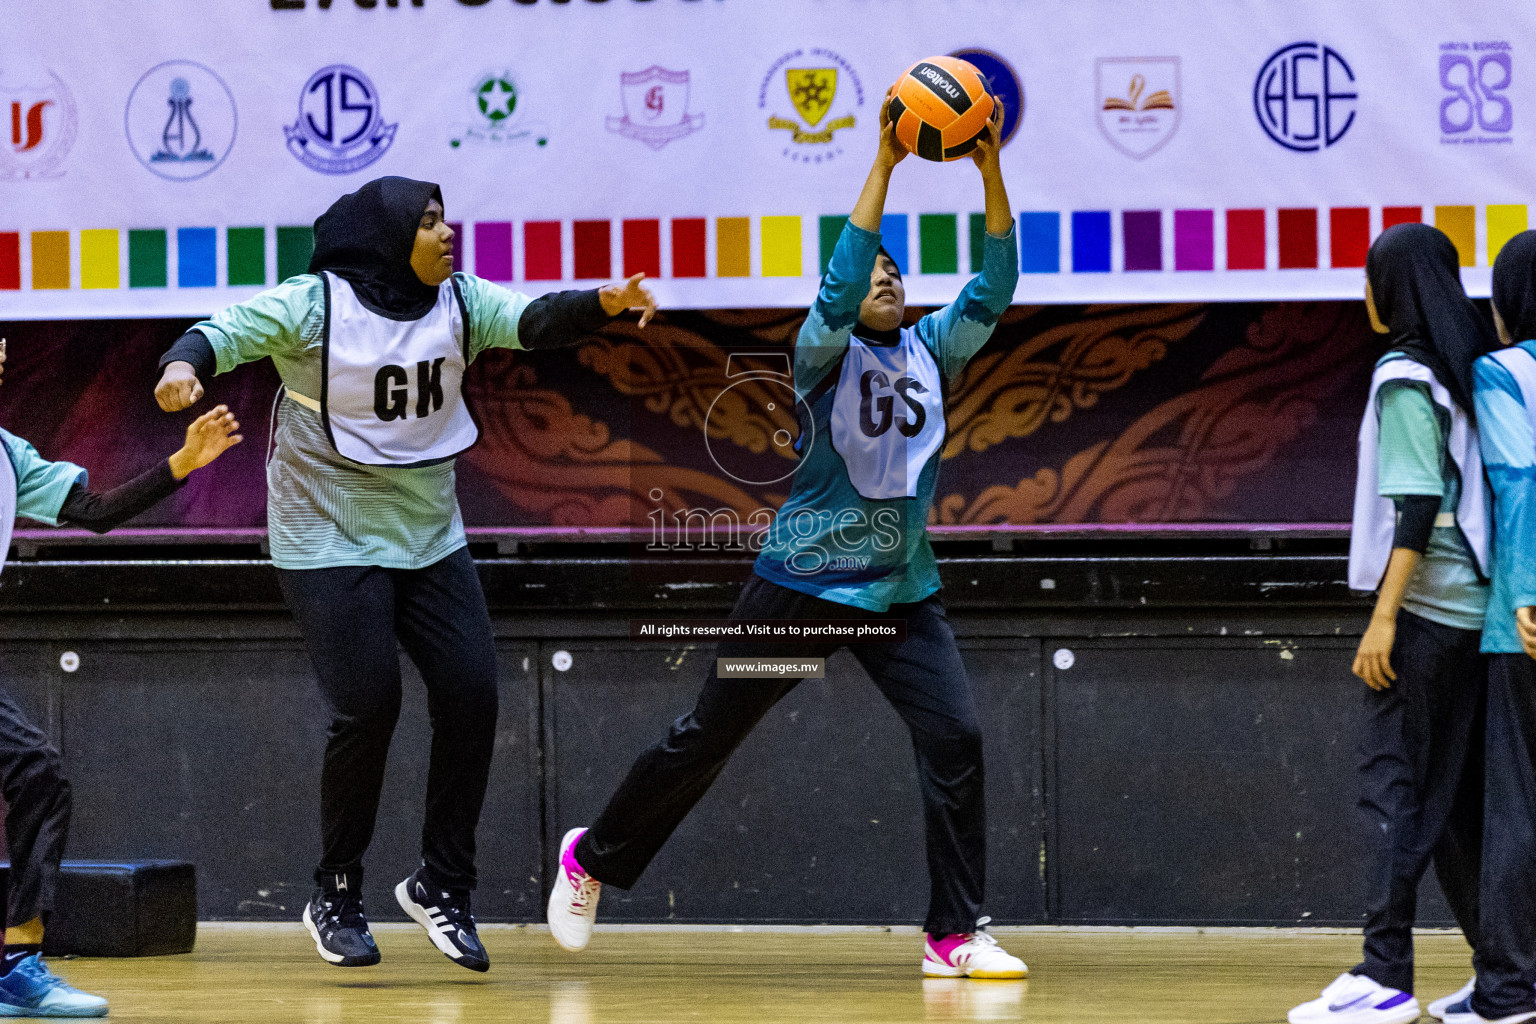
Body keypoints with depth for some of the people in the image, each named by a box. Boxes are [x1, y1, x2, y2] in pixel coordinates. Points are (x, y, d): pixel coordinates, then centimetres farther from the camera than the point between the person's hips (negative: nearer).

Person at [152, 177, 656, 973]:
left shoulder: (457, 303, 0)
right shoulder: (314, 305, -12)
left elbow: (533, 321, -13)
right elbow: (227, 332, -17)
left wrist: (603, 304, -34)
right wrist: (186, 364, -41)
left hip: (429, 540, 5)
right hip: (331, 543, -5)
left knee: (470, 696, -4)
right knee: (367, 708, -12)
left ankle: (440, 885, 11)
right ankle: (335, 898, 7)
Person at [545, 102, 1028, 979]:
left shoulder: (932, 351, 6)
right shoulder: (824, 353, -7)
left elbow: (994, 290, -7)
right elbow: (840, 286, -27)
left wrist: (992, 173, -19)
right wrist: (884, 164, -33)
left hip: (902, 591, 4)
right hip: (804, 582, -4)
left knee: (956, 736, -13)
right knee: (708, 735, 6)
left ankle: (956, 935, -8)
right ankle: (592, 859, 27)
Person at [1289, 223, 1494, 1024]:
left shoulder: (1406, 379, -10)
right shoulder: (1470, 372, 14)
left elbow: (1417, 506, -17)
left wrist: (1385, 615, -18)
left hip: (1425, 604, -8)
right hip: (1473, 607, 8)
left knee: (1394, 785, -8)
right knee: (1461, 793, 11)